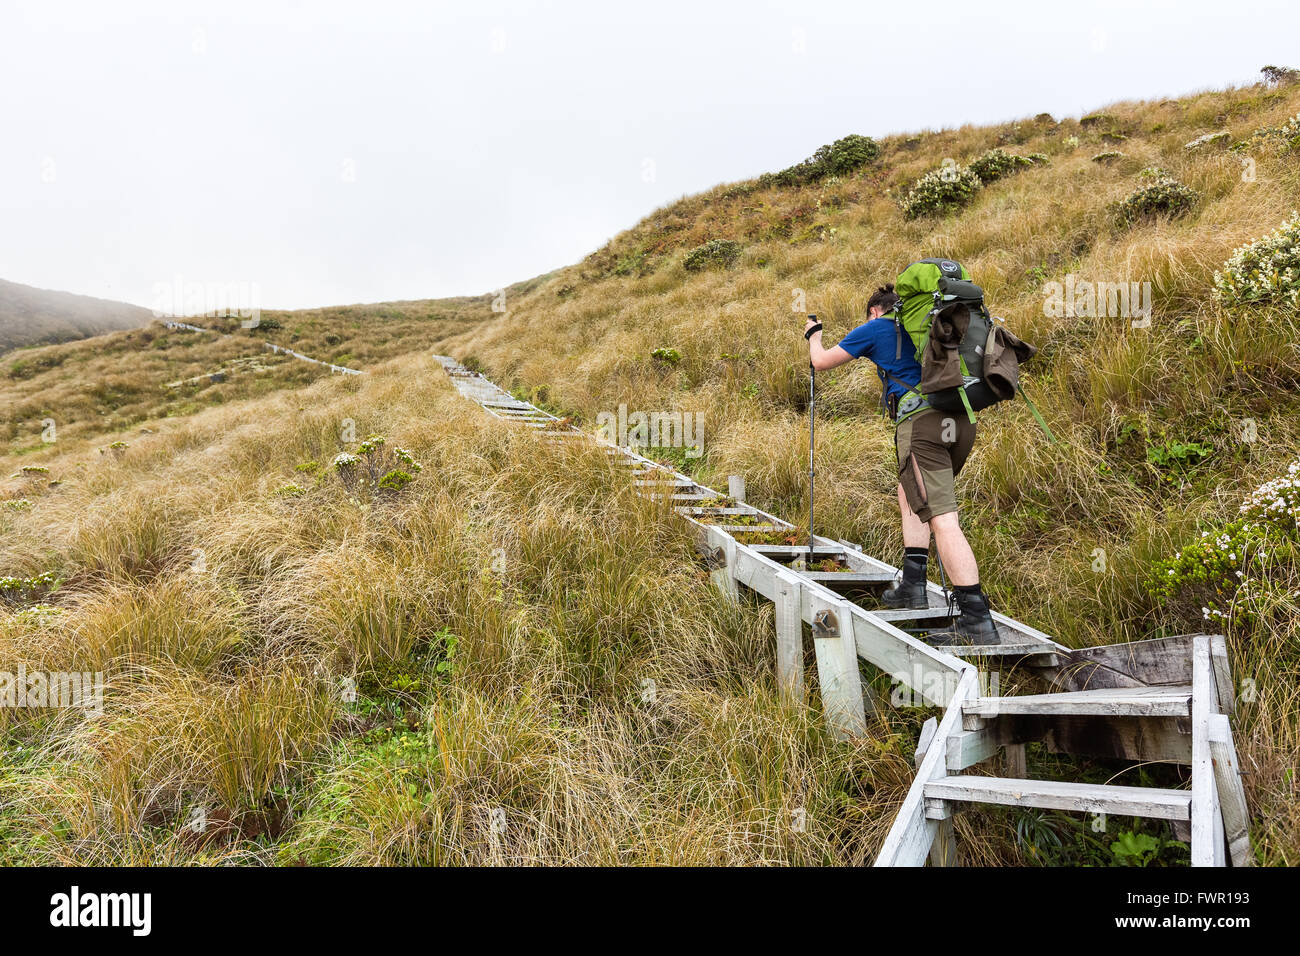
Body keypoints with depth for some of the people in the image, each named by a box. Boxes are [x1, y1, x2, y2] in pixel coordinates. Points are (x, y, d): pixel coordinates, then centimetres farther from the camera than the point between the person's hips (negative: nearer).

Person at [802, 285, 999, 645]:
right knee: (910, 494, 26)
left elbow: (821, 361, 20)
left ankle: (977, 619, -18)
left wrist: (814, 334, 42)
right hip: (961, 421, 7)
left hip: (920, 421, -7)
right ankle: (912, 585, 23)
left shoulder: (875, 328, 12)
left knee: (942, 518, -12)